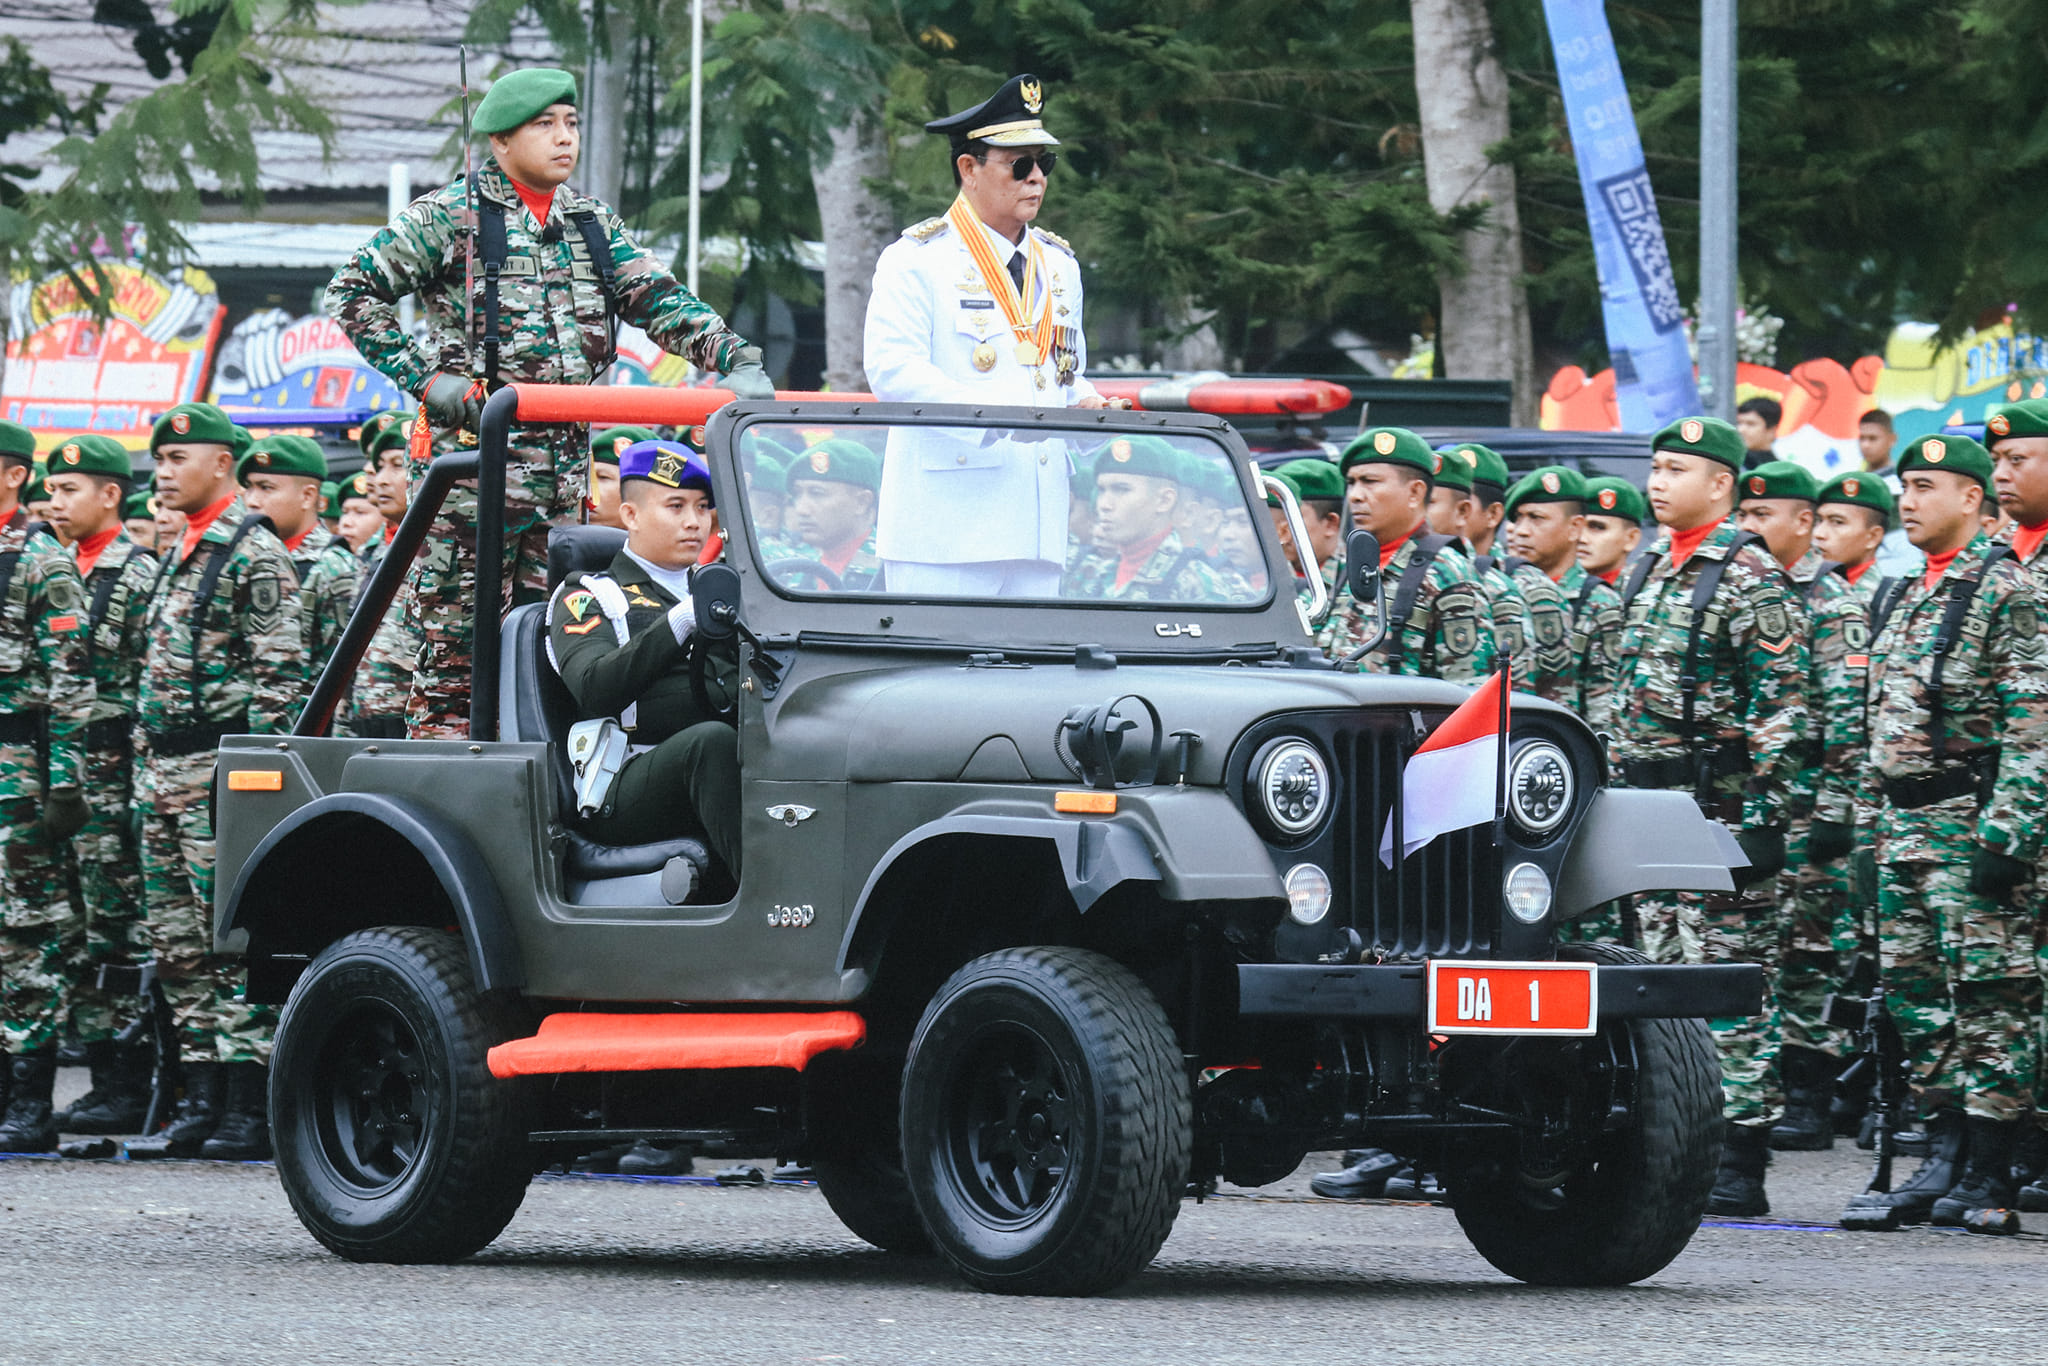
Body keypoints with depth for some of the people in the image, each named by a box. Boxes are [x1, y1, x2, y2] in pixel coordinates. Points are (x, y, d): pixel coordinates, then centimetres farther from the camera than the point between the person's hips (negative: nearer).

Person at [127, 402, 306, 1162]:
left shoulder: (255, 556, -9)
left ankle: (247, 1113, -9)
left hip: (220, 769, -9)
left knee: (233, 941, -9)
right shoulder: (181, 555, 19)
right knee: (179, 947, 9)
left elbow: (280, 676, -14)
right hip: (164, 771, 9)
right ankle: (202, 1105, 12)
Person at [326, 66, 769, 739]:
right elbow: (354, 290, -2)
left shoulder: (594, 225, 16)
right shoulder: (450, 217, -1)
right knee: (457, 629, -6)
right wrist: (423, 376, -11)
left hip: (563, 457, 6)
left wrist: (736, 360, -8)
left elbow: (660, 301, 9)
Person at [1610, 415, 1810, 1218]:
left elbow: (1781, 706, -13)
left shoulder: (1750, 579, -9)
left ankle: (1741, 1169, -7)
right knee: (1664, 976, 10)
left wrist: (1764, 813, -18)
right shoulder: (1648, 572, 15)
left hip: (1717, 806, -8)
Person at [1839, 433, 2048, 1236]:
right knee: (1916, 991, 9)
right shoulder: (1911, 596, 18)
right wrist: (1873, 825, 19)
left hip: (1971, 818, -9)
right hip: (1904, 823, 9)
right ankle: (1945, 1163, 15)